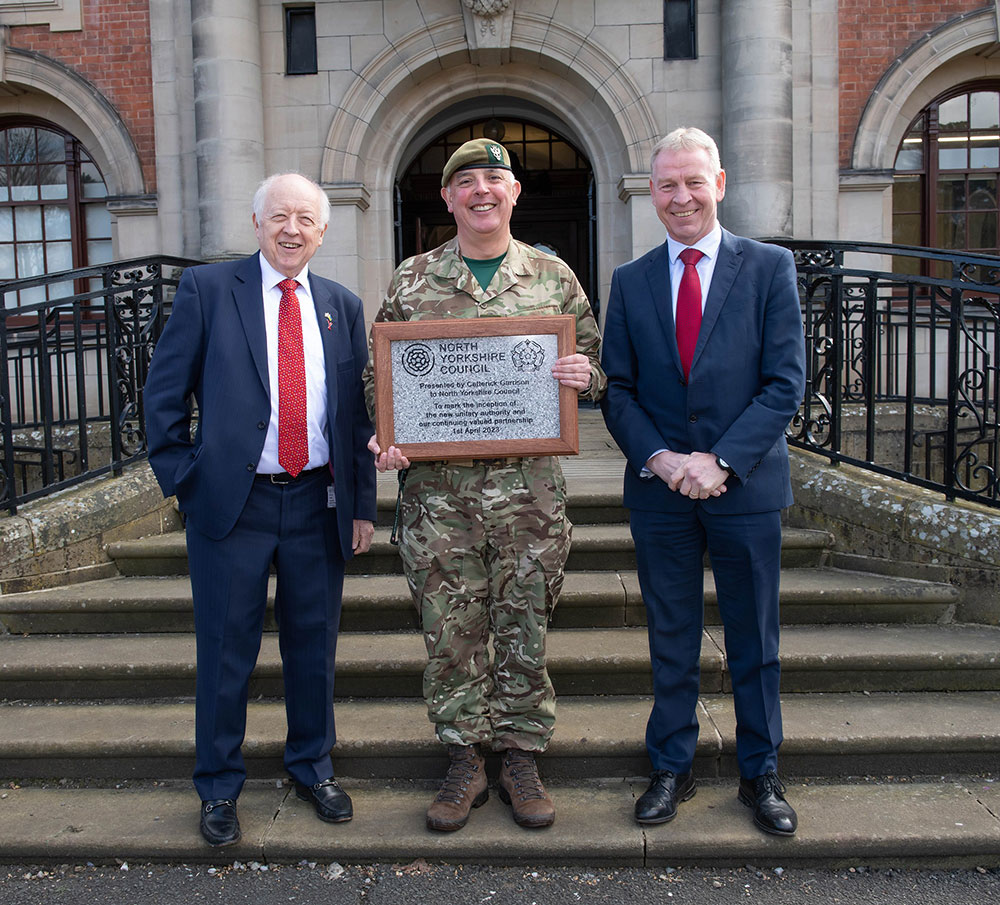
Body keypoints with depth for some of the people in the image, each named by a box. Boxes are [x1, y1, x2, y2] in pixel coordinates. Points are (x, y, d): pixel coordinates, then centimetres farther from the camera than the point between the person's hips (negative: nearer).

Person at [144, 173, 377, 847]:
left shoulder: (342, 306, 9)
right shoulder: (206, 289, 0)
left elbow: (359, 411, 9)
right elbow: (164, 392, 1)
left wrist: (363, 505, 5)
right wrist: (182, 478, -5)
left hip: (318, 503, 3)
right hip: (231, 503, -2)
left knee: (314, 644, 13)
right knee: (226, 649, 7)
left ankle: (313, 768, 33)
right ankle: (219, 787, 26)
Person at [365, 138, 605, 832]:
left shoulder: (554, 277, 8)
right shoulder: (411, 281, 7)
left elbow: (594, 360, 12)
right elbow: (380, 373, 10)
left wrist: (586, 375, -11)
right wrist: (383, 438, -6)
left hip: (528, 485, 0)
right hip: (437, 487, 0)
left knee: (524, 627, 8)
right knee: (451, 631, 7)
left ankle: (521, 759, 25)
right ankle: (465, 762, 23)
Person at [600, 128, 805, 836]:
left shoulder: (771, 267, -1)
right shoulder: (630, 281, 6)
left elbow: (786, 383, -7)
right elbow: (617, 390, 5)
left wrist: (720, 461, -16)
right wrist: (660, 458, -12)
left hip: (747, 486, -1)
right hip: (659, 488, 2)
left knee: (755, 641, 11)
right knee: (671, 641, 12)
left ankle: (761, 772, 29)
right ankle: (672, 769, 29)